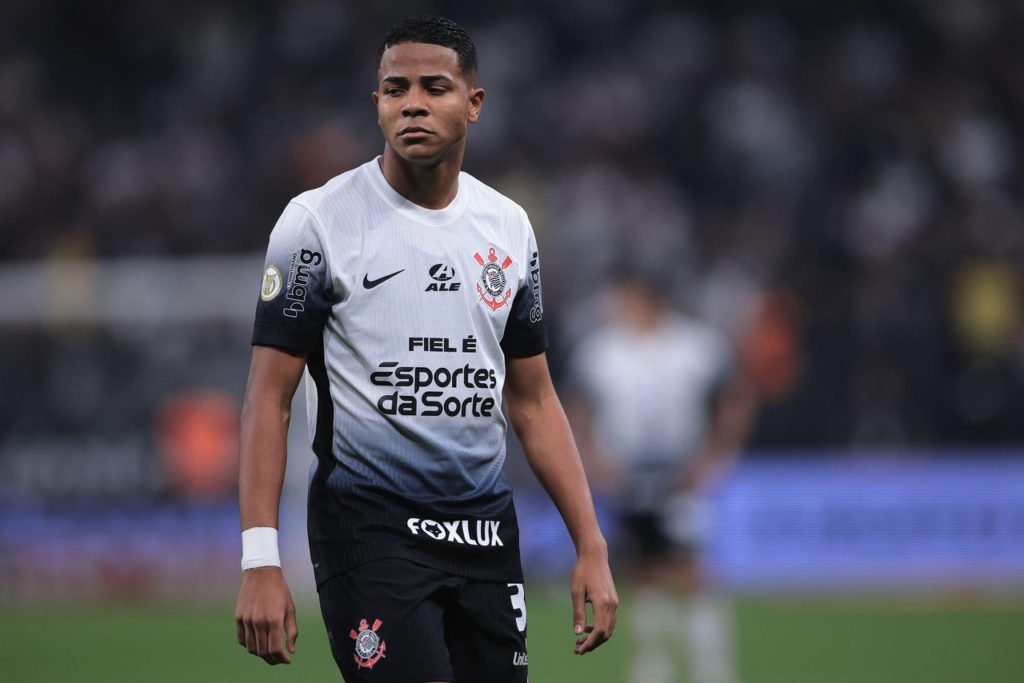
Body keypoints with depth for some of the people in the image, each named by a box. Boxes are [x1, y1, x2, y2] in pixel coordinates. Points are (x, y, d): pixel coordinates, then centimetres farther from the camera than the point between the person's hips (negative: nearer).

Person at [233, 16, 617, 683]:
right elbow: (270, 397, -7)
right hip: (369, 522, -5)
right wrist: (260, 561, -16)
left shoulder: (509, 226, 10)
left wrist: (592, 547, 8)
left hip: (486, 528, 5)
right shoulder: (319, 221, -5)